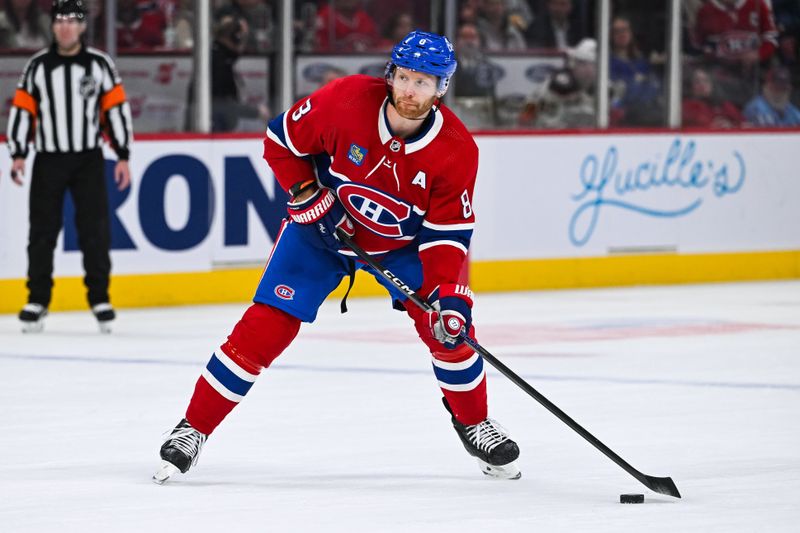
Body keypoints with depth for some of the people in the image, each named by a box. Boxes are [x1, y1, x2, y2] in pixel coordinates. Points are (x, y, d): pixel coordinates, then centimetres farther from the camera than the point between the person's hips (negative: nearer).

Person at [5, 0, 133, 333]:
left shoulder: (99, 64, 1)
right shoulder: (37, 66, 2)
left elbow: (116, 109, 2)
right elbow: (22, 109, 4)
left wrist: (123, 157, -2)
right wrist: (18, 155, -5)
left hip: (89, 159, 0)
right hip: (49, 161, 0)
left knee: (95, 230, -3)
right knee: (42, 231, 0)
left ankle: (99, 299, 5)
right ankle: (37, 301, 6)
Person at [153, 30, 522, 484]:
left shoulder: (457, 150, -23)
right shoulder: (347, 101, -27)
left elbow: (447, 232, -20)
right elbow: (281, 140, -11)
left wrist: (449, 294, -32)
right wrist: (307, 195, -20)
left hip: (402, 242, 1)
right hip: (322, 228, -1)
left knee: (448, 327, -11)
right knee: (266, 326, -11)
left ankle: (475, 424, 16)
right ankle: (193, 429, -1)